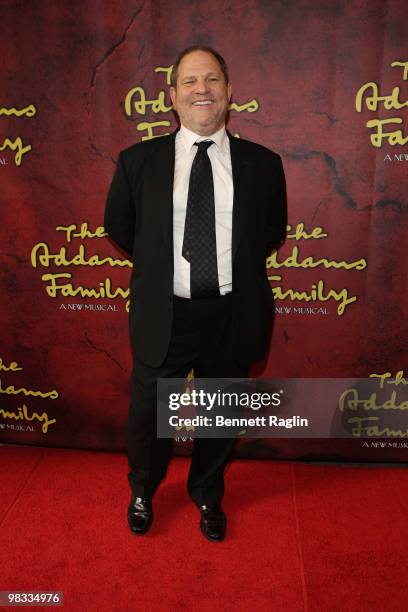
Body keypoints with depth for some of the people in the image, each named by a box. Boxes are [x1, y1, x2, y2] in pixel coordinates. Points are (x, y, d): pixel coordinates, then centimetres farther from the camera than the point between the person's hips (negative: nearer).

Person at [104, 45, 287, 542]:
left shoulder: (262, 163, -2)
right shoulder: (138, 160, -3)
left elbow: (273, 233, 11)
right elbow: (117, 225, 10)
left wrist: (232, 269, 7)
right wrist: (160, 266, 10)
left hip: (232, 315, 1)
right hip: (163, 314, 0)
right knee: (148, 414, 16)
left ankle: (208, 496, 48)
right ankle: (142, 492, 49)